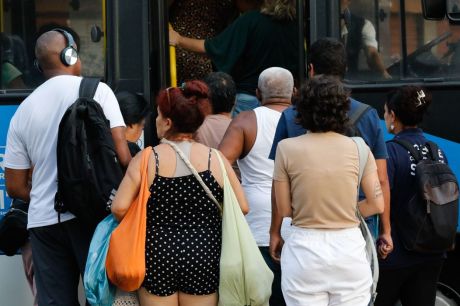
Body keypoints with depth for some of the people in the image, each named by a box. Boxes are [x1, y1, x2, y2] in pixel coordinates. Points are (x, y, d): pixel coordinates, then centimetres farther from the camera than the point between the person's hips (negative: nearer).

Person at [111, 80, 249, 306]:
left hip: (157, 255, -1)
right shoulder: (215, 159, -2)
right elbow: (242, 207, 2)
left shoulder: (146, 159, -7)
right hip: (203, 256, 1)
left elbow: (119, 208, -12)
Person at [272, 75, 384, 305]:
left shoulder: (287, 148, -4)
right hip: (349, 248, 1)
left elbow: (284, 210, 0)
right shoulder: (358, 148, -2)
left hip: (304, 250, -1)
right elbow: (376, 205, 3)